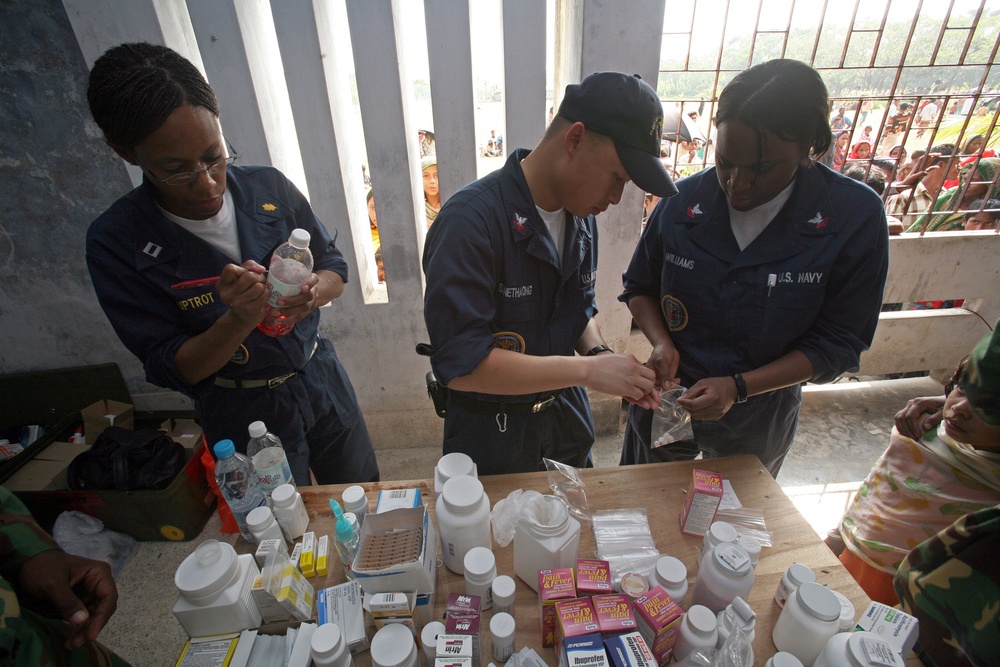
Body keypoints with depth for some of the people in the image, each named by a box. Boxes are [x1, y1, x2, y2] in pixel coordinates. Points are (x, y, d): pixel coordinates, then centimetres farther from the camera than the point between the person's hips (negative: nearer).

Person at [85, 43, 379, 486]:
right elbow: (171, 369, -13)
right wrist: (241, 320, -33)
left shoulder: (269, 187, -10)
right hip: (245, 416, -2)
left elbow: (334, 268, 0)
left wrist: (312, 293, -24)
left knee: (364, 505, 24)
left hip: (323, 381, 3)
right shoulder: (117, 242, -16)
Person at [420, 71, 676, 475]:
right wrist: (587, 369, -30)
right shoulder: (471, 221, -28)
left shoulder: (582, 216, -3)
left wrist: (599, 354, -13)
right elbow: (460, 363, -31)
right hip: (491, 431, -6)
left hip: (566, 413, 7)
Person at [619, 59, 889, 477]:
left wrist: (739, 387, -25)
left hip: (761, 418, 0)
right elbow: (639, 287, 0)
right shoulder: (683, 201, -15)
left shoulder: (855, 217, -17)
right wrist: (661, 343, -19)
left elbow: (837, 345, -13)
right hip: (669, 396, 1)